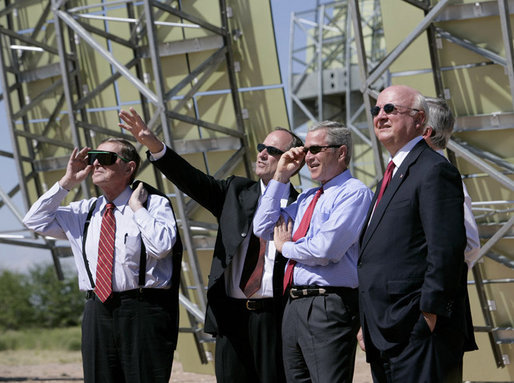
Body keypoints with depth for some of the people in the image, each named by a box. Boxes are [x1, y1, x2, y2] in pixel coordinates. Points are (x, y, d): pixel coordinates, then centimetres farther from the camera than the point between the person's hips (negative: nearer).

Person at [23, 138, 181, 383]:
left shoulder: (154, 204, 1)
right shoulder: (85, 212, 17)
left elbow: (161, 247, -16)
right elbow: (34, 221, 15)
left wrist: (137, 207, -8)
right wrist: (66, 182, 10)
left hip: (142, 314, -5)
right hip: (98, 314, 5)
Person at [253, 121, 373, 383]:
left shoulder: (354, 192, -8)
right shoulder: (307, 198, 20)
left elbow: (326, 248, -19)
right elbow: (262, 228, 20)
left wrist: (286, 247, 0)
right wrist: (280, 177, 15)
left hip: (329, 306, -9)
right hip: (294, 306, 9)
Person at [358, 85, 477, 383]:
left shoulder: (435, 171, -9)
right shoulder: (392, 176, 22)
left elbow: (447, 249, -18)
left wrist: (429, 313, -21)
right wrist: (368, 325, 17)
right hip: (386, 332, 10)